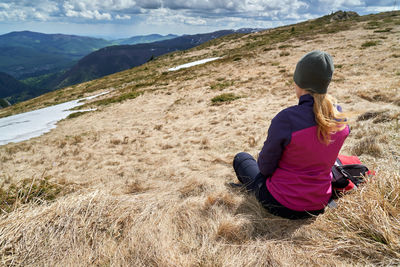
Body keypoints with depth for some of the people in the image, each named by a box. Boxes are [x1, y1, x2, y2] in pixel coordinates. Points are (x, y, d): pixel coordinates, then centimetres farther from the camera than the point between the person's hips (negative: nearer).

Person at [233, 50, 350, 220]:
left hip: (282, 207, -6)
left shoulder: (286, 119, -29)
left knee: (241, 158, 18)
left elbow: (265, 166, -17)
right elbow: (316, 156, 6)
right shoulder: (341, 119, -9)